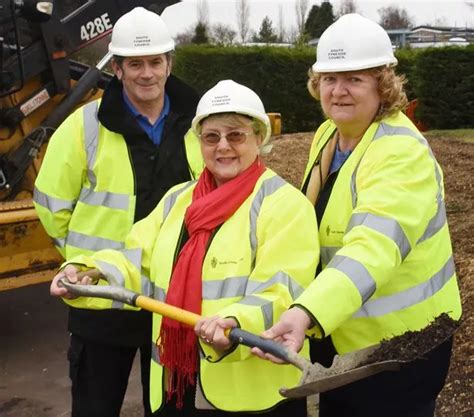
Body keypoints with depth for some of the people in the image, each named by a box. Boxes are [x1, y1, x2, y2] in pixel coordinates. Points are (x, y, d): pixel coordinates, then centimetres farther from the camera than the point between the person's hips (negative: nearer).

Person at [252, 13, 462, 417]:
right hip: (336, 332, 8)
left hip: (395, 339, -8)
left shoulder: (402, 153, -26)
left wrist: (307, 313, -57)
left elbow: (373, 246, -42)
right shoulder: (327, 134, 1)